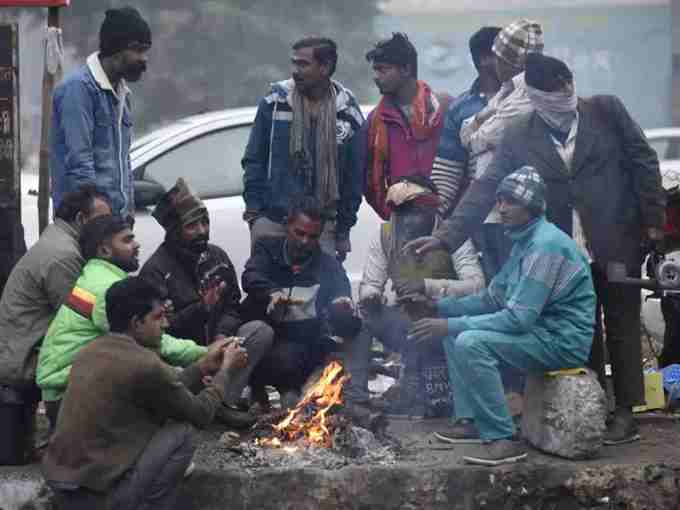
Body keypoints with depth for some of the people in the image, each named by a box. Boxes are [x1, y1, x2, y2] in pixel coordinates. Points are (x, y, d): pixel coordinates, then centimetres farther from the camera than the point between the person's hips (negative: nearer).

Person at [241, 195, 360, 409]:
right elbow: (251, 278, -15)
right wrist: (273, 294, -38)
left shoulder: (328, 266, 9)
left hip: (304, 344, 2)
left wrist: (343, 306, -32)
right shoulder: (268, 249, 6)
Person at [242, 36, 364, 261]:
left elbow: (354, 177, 8)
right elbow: (254, 160, 7)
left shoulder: (347, 112, 2)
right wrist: (253, 210, 0)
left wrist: (344, 230, 7)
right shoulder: (275, 102, 1)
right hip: (271, 223, 0)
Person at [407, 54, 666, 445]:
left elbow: (643, 161, 1)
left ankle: (625, 413, 12)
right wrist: (447, 235, -13)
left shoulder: (607, 110, -3)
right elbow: (485, 189, -4)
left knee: (622, 329, 5)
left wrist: (653, 218, -4)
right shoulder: (519, 136, -1)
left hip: (617, 244, -2)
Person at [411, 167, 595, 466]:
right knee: (455, 331, 14)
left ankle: (503, 439, -21)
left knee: (471, 342, -27)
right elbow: (493, 299, 16)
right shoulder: (523, 241, 13)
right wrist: (440, 307, 4)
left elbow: (519, 318, -25)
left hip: (562, 341, -11)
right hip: (539, 331, 11)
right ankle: (471, 420, 11)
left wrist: (451, 325, -23)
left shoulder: (546, 245, -20)